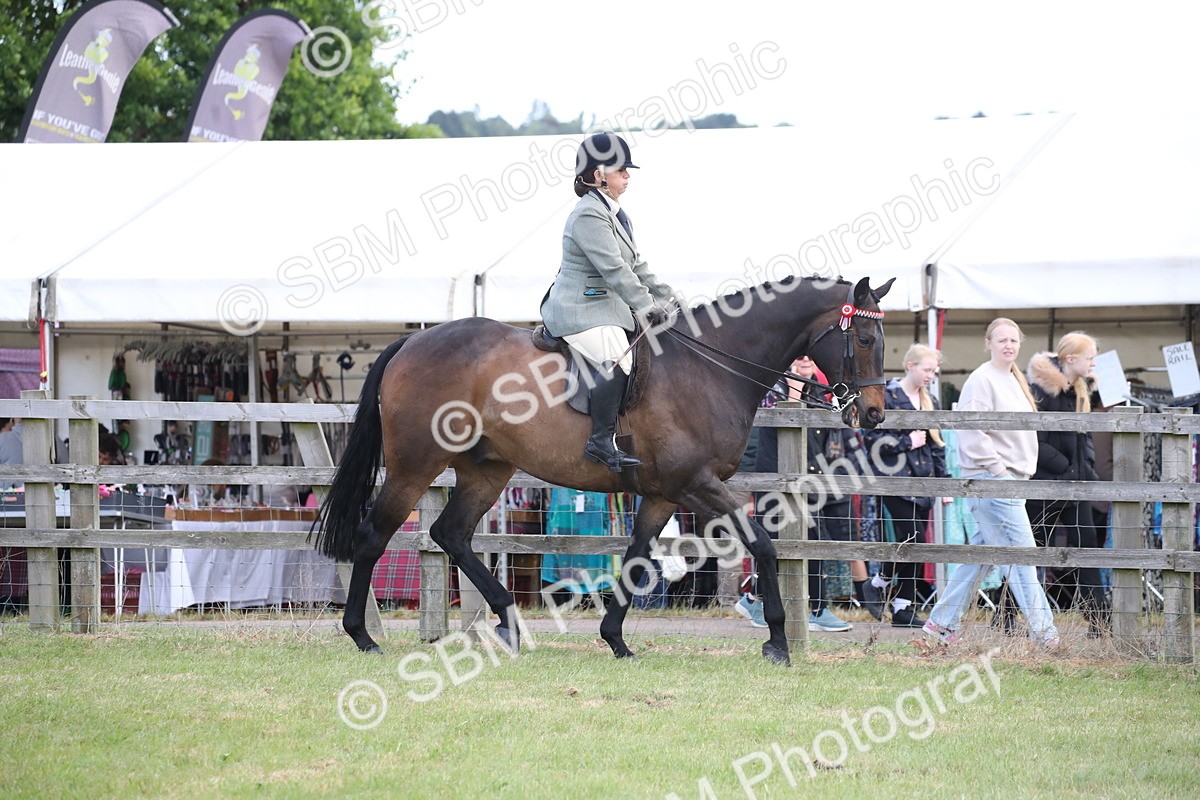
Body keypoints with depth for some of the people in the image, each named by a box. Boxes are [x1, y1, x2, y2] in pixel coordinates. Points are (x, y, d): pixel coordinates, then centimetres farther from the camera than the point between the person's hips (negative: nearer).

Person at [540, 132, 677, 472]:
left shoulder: (614, 213, 17)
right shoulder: (589, 216, -17)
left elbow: (635, 264, 22)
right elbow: (614, 269, -22)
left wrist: (665, 296, 14)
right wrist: (647, 307, -22)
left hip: (606, 307, 11)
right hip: (580, 311, -11)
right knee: (618, 362, -29)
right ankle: (601, 441, -28)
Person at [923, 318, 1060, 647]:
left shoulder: (1015, 380, 19)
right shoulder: (982, 380, -11)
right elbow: (971, 431, -19)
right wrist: (997, 468, -17)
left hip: (1011, 478, 10)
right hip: (991, 480, -10)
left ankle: (942, 622, 20)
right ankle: (1043, 632, -12)